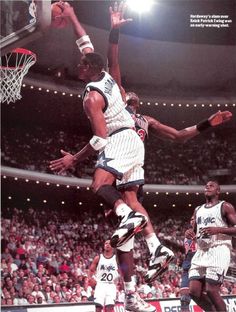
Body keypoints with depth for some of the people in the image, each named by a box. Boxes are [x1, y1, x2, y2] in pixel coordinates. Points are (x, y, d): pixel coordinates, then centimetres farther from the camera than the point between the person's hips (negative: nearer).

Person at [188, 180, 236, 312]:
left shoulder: (225, 206, 1)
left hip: (218, 251, -7)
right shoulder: (198, 210, 21)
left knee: (211, 291, -16)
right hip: (201, 252, 7)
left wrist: (218, 229, -19)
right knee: (194, 291, -4)